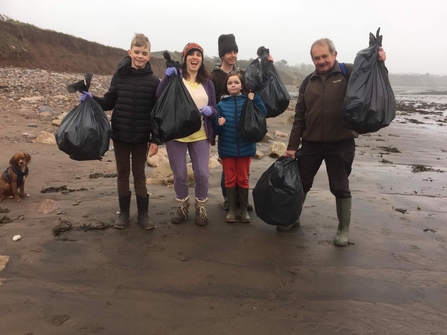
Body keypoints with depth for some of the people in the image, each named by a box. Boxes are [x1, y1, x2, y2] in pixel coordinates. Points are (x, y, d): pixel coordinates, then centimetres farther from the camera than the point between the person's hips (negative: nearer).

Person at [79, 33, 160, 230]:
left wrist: (155, 140, -8)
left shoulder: (153, 81, -6)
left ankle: (143, 214, 18)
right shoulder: (119, 76, -2)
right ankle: (124, 213, 22)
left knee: (139, 174, 8)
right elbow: (109, 102, 5)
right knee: (122, 173, 10)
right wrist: (92, 100, -13)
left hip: (141, 137, -1)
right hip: (120, 135, 2)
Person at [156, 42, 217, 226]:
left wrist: (210, 110, -15)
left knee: (202, 174, -1)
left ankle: (200, 209, 21)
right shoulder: (175, 77, 1)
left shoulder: (207, 83, 8)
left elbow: (214, 110, 8)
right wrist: (166, 77, -29)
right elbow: (159, 97, -14)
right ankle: (182, 207, 29)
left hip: (200, 136, 1)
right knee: (179, 175, 7)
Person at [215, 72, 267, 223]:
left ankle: (244, 210, 23)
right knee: (230, 180, 9)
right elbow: (216, 130, -1)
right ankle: (231, 210, 22)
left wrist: (256, 99, -20)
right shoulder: (221, 104, 1)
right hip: (227, 148, 1)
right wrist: (219, 124, -22)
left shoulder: (248, 101, -1)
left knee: (243, 179, 10)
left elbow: (263, 114, -12)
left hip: (245, 147, 0)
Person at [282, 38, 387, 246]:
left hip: (341, 143, -3)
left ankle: (344, 229, 24)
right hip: (311, 143, 3)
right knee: (301, 182, 14)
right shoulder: (308, 82, 6)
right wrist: (292, 146, 4)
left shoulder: (349, 73, -3)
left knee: (340, 187, 7)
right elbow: (299, 117, 7)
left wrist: (379, 62, -26)